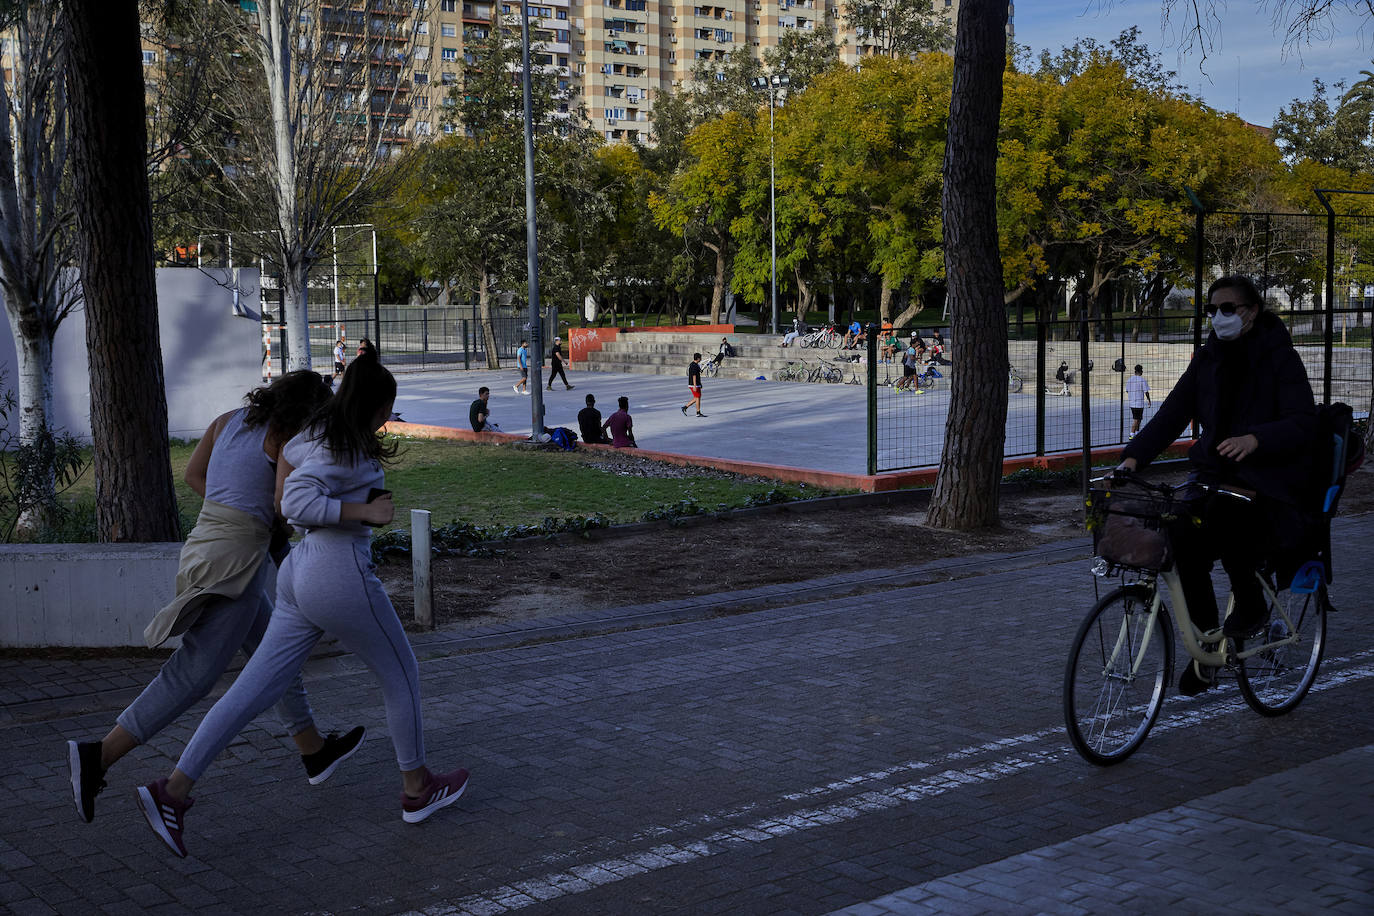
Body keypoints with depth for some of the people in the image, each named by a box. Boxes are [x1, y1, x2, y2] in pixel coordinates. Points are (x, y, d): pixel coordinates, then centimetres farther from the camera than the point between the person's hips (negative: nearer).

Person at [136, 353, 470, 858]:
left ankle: (173, 791, 1)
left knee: (253, 689, 6)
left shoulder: (316, 434, 13)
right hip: (341, 576, -9)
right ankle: (417, 788, 26)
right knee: (401, 674, 12)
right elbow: (296, 504, -23)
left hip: (300, 574, 9)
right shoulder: (344, 447, -15)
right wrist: (366, 512, -20)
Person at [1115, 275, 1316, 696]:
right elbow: (1172, 414, 3)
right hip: (1213, 472, 5)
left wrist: (1255, 439, -36)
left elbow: (1303, 421, -17)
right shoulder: (1207, 360, 10)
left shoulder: (1280, 358, -5)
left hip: (1268, 479, -5)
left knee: (1223, 520, -35)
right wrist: (1133, 456, -12)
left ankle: (1251, 605, -6)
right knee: (1182, 540, -20)